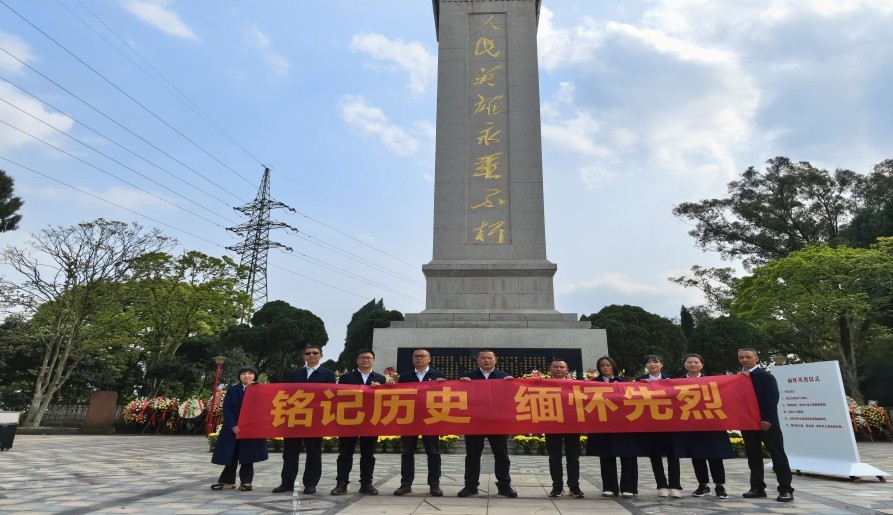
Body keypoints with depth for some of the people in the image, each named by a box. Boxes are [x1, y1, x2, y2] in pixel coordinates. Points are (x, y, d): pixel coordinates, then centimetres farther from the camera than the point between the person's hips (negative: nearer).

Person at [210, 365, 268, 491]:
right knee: (231, 456, 6)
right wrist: (232, 425, -12)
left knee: (247, 457, 3)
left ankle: (246, 482, 11)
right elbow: (226, 408, -1)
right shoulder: (232, 390, 6)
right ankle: (228, 481, 17)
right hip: (233, 428, 2)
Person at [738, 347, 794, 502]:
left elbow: (772, 399, -14)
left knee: (777, 455, 1)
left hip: (767, 422, -5)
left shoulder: (766, 376, -6)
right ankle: (757, 487, 17)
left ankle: (785, 489, 5)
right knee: (753, 455, 9)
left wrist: (767, 419, -20)